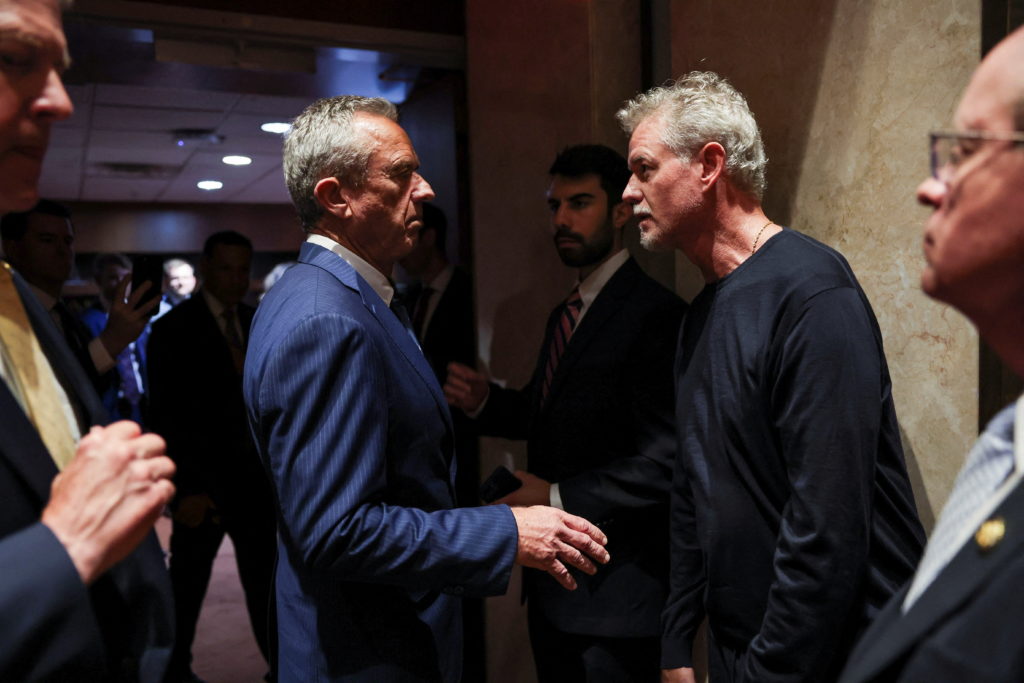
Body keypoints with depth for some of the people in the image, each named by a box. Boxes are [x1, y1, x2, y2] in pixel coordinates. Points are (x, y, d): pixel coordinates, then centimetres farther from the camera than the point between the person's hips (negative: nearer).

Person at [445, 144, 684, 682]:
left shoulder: (657, 315, -18)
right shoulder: (564, 314, 11)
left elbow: (668, 460, -23)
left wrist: (560, 498, -23)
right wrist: (486, 401, -1)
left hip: (612, 593, -8)